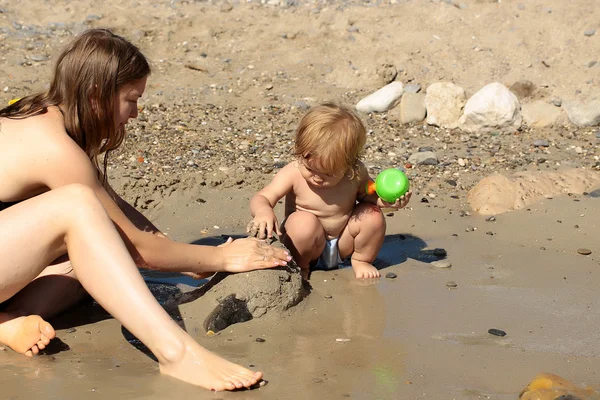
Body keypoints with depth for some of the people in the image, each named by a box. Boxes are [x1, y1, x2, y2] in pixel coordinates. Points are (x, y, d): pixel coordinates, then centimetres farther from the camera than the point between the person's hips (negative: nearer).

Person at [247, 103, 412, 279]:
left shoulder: (356, 173, -15)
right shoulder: (293, 174, -24)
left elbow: (367, 195, 6)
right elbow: (261, 198, -26)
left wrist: (384, 200, -16)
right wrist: (263, 211, -51)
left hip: (342, 245, 3)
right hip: (310, 246, -3)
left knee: (372, 215, -19)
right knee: (304, 221, -35)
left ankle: (361, 260, 7)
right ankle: (300, 267, -6)